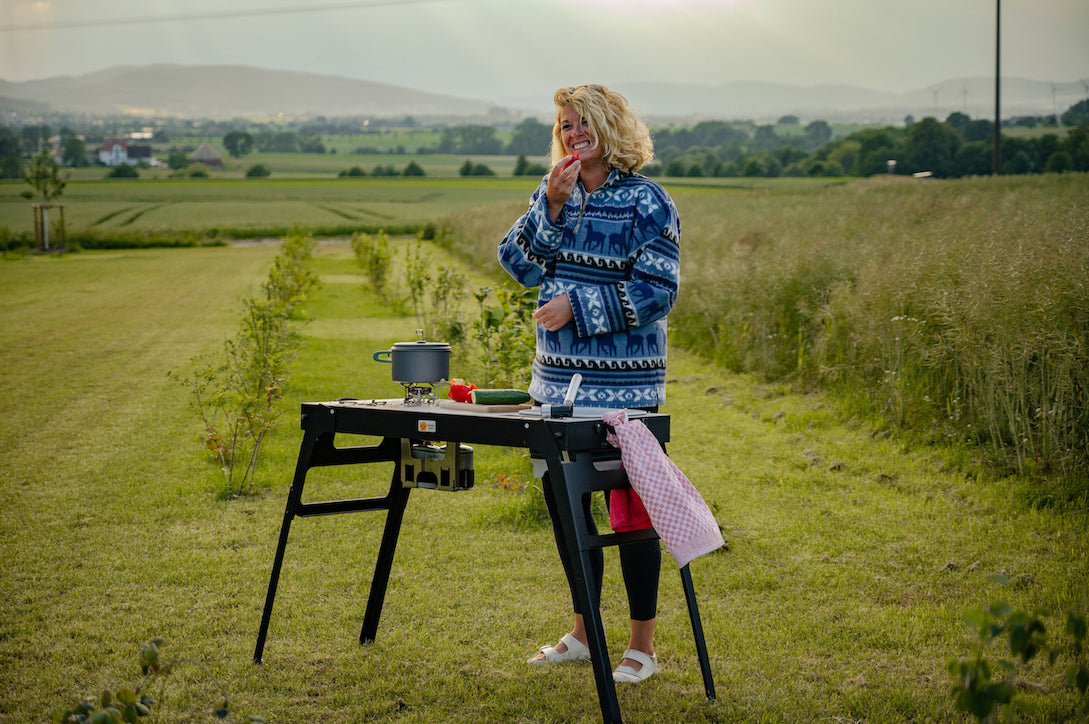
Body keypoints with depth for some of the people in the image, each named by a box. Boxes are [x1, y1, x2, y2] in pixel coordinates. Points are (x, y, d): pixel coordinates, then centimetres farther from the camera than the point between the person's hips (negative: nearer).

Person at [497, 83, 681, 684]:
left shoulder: (646, 201, -7)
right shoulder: (554, 193, 10)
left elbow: (656, 291, -12)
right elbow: (517, 263, 1)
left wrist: (577, 308, -15)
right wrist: (552, 207, -11)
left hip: (624, 386, -6)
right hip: (558, 379, 6)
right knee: (563, 503, 12)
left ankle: (642, 645, 11)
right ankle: (585, 632, 28)